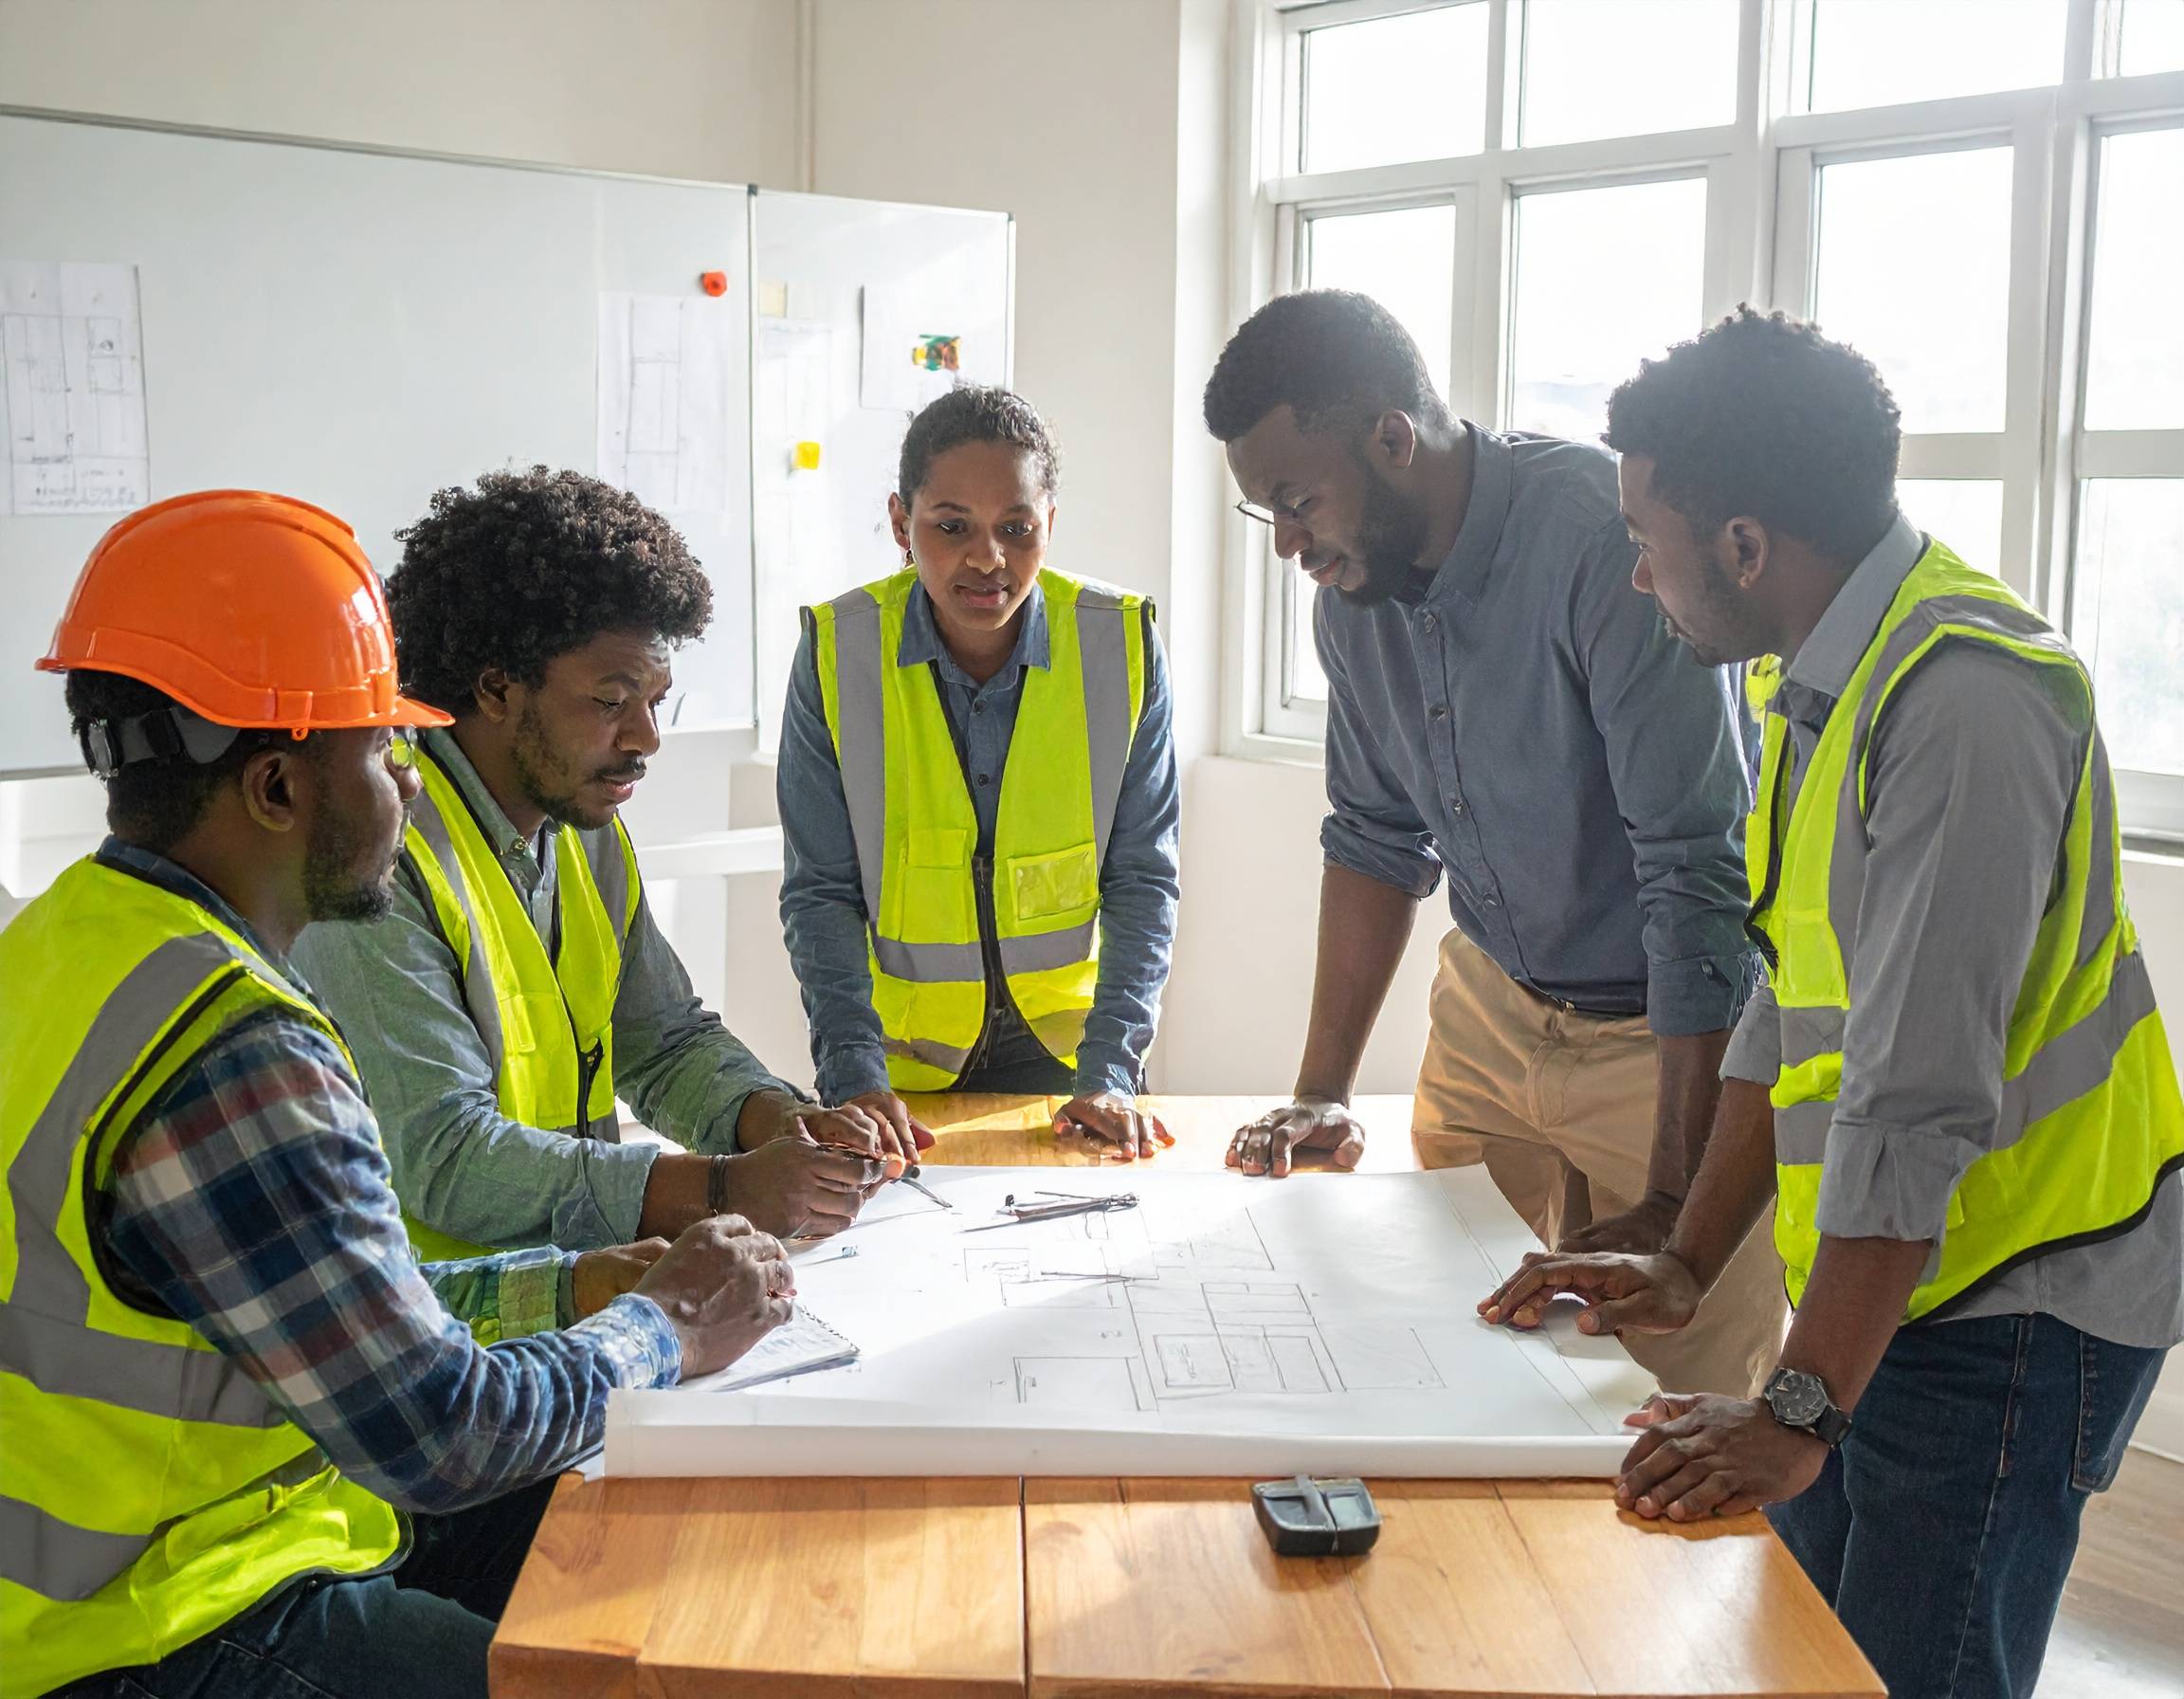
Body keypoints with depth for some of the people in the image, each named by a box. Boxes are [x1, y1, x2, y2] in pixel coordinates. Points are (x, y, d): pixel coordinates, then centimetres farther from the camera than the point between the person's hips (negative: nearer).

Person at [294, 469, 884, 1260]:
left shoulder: (590, 835, 8)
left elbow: (667, 1040, 17)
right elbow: (443, 1156, -24)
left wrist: (777, 1122, -4)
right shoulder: (379, 859, -19)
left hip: (584, 1268, 7)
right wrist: (723, 1190, -27)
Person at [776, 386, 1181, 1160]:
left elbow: (1141, 881, -8)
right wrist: (854, 1077, -20)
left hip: (1064, 1040, 1)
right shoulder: (837, 652, -13)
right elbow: (820, 892, -9)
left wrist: (1109, 1073, -16)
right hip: (901, 1050, 0)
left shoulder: (1123, 647, -12)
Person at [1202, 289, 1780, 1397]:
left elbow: (1699, 873, -27)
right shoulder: (1354, 589, -3)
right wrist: (1320, 1093, 5)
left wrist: (1674, 1207, -26)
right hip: (1491, 1010, 6)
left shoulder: (1602, 539, -26)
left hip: (1680, 1035, -6)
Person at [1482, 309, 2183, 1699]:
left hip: (2008, 1314, -9)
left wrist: (1800, 1412, -25)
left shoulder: (1962, 697, -23)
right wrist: (1687, 1267, 12)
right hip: (1883, 1288, 9)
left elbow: (1920, 1093, -27)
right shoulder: (1832, 679, 8)